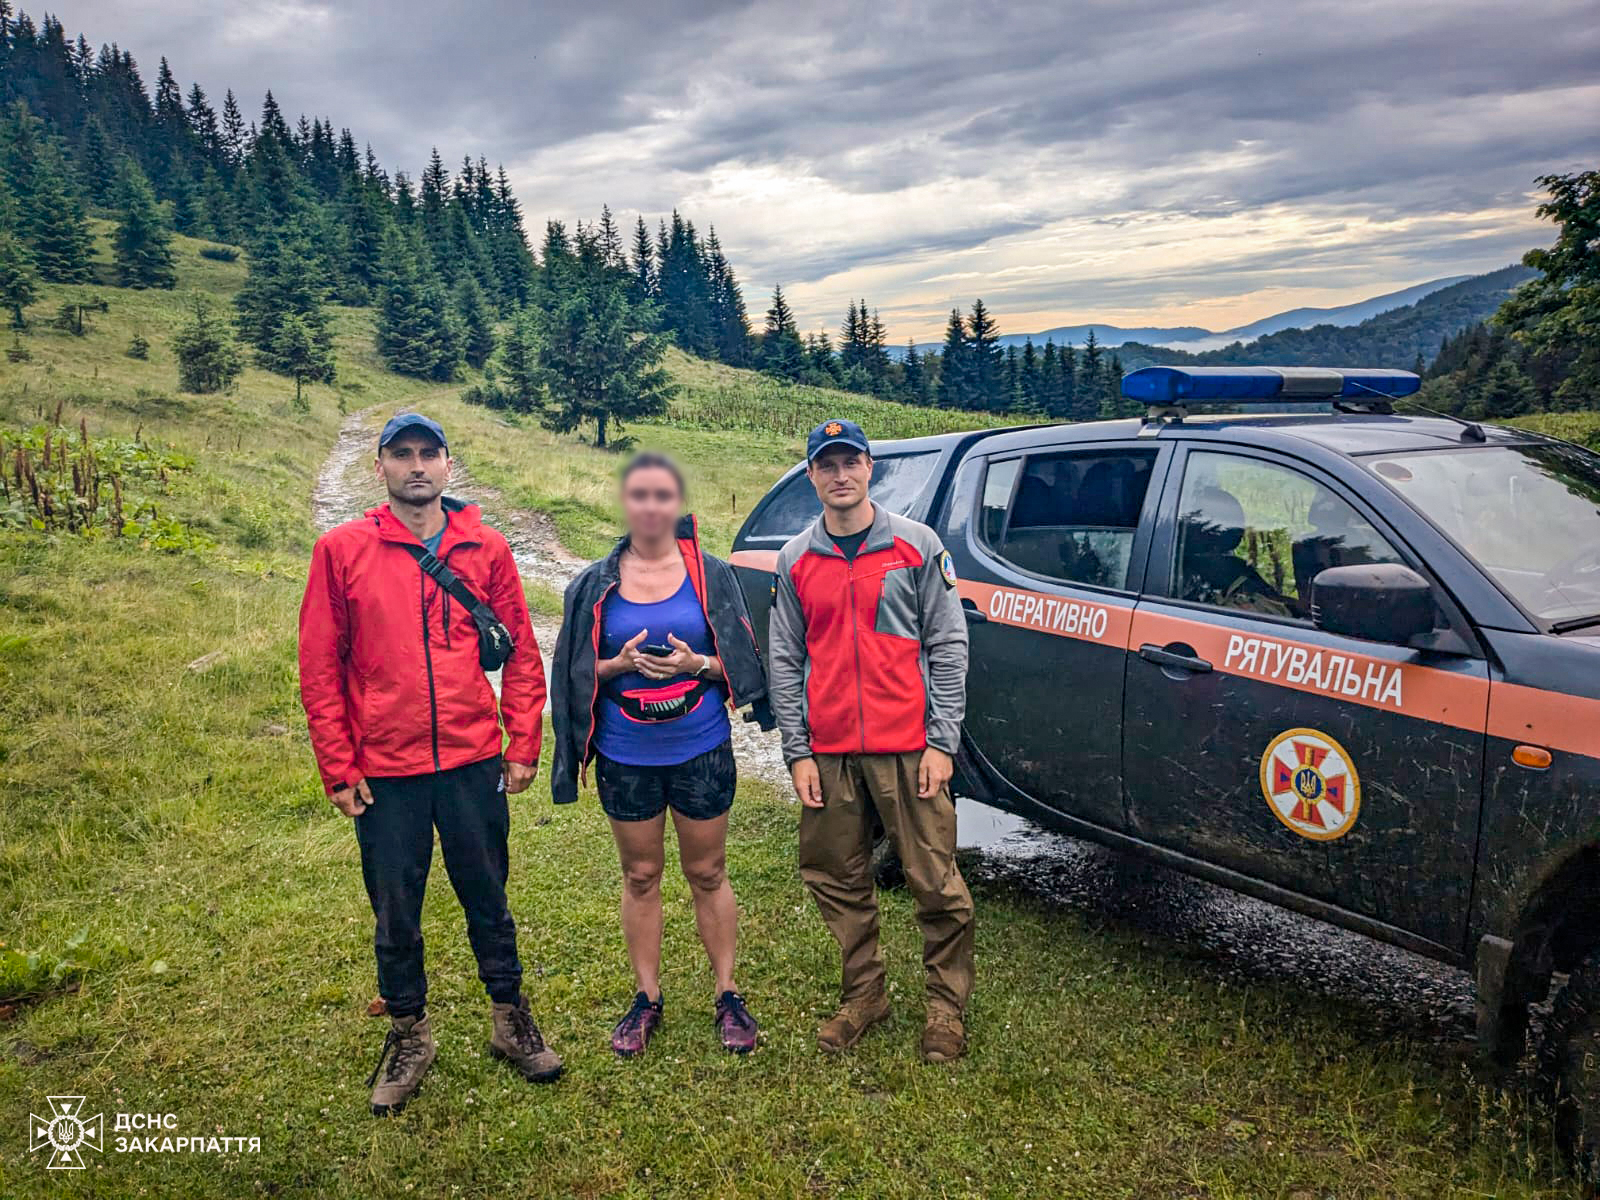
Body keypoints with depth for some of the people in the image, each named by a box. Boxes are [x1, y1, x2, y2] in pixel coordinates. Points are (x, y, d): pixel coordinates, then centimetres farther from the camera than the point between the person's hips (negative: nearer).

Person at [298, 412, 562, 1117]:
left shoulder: (486, 549, 2)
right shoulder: (341, 550, -1)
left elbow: (522, 654, 5)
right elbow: (319, 667, 0)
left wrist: (522, 747, 0)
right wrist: (338, 768, -3)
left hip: (473, 765, 1)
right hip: (385, 774, 0)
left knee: (488, 901, 14)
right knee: (395, 917, 13)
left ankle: (511, 1021, 32)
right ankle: (409, 1038, 33)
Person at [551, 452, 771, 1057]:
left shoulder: (710, 574, -3)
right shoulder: (596, 584, 0)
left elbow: (743, 660, 0)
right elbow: (574, 672, 2)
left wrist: (696, 663, -20)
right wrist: (621, 663, -18)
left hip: (701, 752, -1)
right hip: (625, 758, 1)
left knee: (707, 873, 11)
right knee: (641, 876, 14)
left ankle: (727, 995, 26)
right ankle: (646, 998, 29)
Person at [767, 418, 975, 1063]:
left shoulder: (916, 545, 1)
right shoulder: (795, 560, 8)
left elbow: (948, 646, 0)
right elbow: (784, 662, 9)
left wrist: (942, 742, -6)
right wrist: (797, 752, 3)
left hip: (908, 746, -3)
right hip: (828, 752, 3)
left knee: (936, 882, 2)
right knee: (838, 882, 12)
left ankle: (947, 1004, 22)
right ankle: (863, 995, 31)